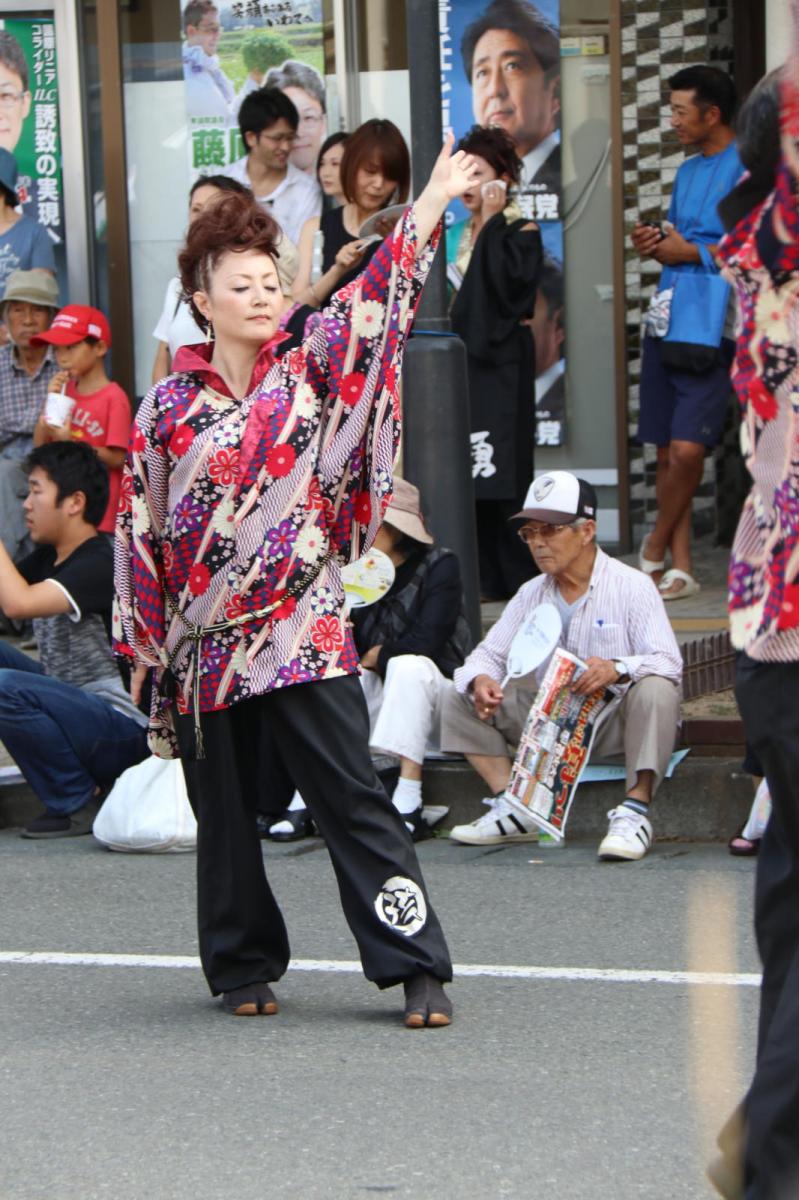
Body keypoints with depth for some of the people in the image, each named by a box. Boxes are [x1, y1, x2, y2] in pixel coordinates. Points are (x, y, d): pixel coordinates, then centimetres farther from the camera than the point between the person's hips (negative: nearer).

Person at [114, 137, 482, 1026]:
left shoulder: (308, 375, 3)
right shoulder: (166, 408, 3)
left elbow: (374, 304, -7)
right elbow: (141, 527, 6)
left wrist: (430, 203, -17)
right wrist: (143, 640, 5)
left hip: (304, 628, -1)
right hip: (204, 639, 1)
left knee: (352, 798, -6)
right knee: (226, 811, 9)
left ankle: (417, 968, -6)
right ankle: (243, 966, 24)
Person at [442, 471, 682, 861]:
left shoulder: (631, 586, -9)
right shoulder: (531, 594, 9)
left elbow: (669, 663, -20)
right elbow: (488, 654, 7)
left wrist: (618, 669, -41)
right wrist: (480, 680, -19)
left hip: (615, 725, -5)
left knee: (655, 690, -37)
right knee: (460, 697, -3)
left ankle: (634, 811, -34)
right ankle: (513, 809, -10)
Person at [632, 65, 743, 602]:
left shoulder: (750, 170, -7)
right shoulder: (688, 171, 20)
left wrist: (693, 251, -12)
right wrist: (654, 244, 6)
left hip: (712, 329, -8)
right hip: (667, 322, 8)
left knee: (687, 449, -15)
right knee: (669, 453, 6)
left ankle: (655, 549, 4)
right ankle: (681, 567, 11)